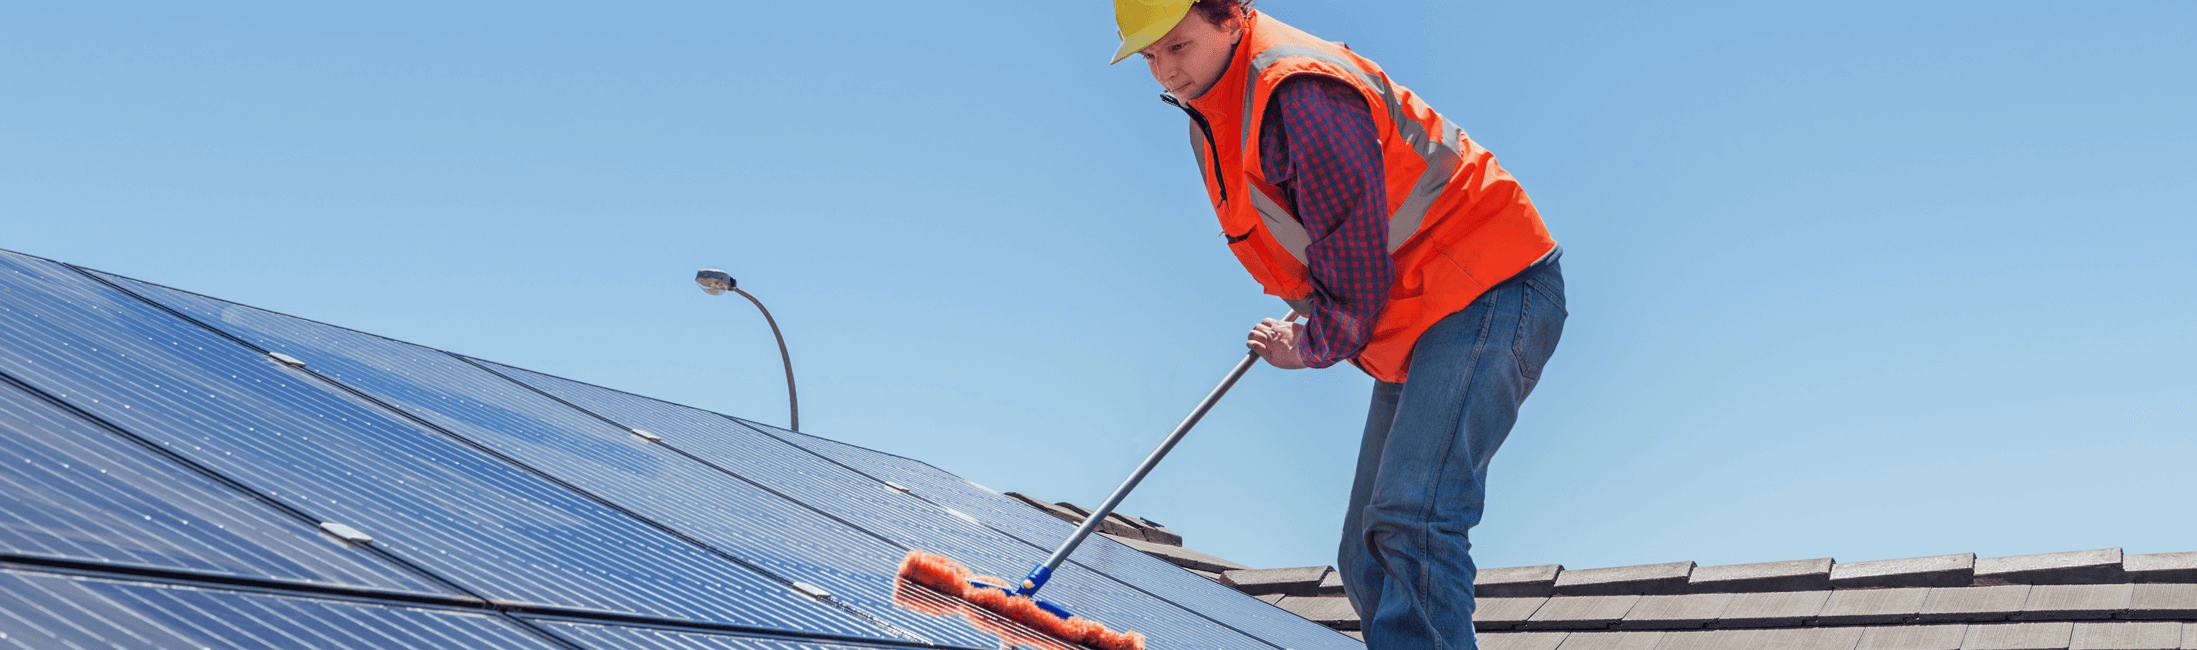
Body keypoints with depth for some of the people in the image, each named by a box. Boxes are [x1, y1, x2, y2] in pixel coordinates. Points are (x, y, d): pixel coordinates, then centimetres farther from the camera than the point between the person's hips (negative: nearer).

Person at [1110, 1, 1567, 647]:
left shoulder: (1299, 92, -22)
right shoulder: (1214, 118, 10)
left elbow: (1355, 257, -19)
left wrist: (1313, 347, -3)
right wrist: (1309, 310, 20)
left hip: (1489, 293, -10)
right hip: (1415, 324, 10)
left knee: (1409, 520, -27)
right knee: (1367, 560, 8)